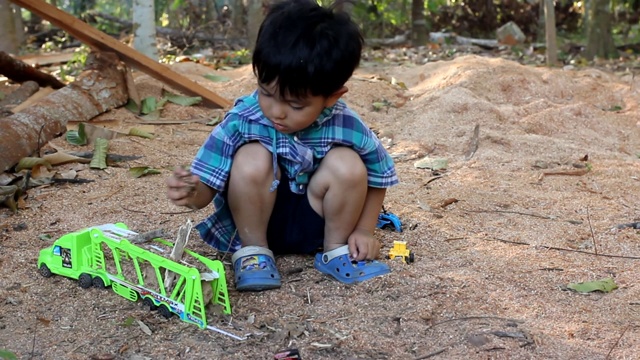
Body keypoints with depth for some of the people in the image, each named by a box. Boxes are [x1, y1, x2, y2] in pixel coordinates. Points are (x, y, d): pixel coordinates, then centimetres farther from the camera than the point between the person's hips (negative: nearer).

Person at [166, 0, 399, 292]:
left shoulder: (347, 128, -19)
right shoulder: (240, 122, -22)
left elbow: (379, 176, -1)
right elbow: (208, 185, -20)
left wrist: (364, 231, -5)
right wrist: (194, 193, -43)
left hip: (314, 224, 1)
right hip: (259, 220, -1)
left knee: (348, 165, -26)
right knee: (253, 159, -30)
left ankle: (337, 251, -1)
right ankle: (253, 251, -7)